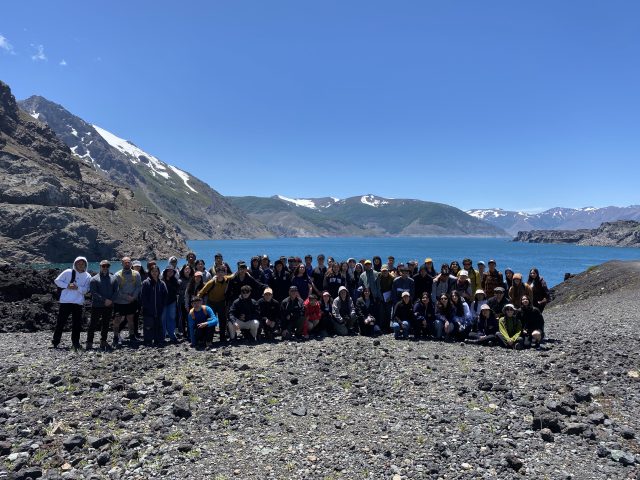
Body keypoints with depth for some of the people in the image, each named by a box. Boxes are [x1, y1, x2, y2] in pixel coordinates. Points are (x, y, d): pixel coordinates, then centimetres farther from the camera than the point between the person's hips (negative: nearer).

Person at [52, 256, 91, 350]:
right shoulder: (68, 272, 1)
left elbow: (86, 290, -2)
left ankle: (75, 343, 13)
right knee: (61, 322, 3)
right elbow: (57, 281, 3)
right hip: (65, 301, -1)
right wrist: (67, 286, -11)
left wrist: (77, 287, -19)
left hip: (78, 303, 1)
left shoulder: (87, 276, 4)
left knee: (77, 324, 5)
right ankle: (55, 342, 14)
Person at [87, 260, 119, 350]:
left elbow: (116, 291, 6)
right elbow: (93, 293, -10)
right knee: (93, 324, -1)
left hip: (109, 306, 4)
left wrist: (111, 300, -11)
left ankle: (103, 341, 19)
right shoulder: (94, 279, -2)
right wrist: (104, 300, -17)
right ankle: (89, 342, 4)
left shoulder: (113, 278, 10)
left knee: (106, 324, 9)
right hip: (97, 305, -4)